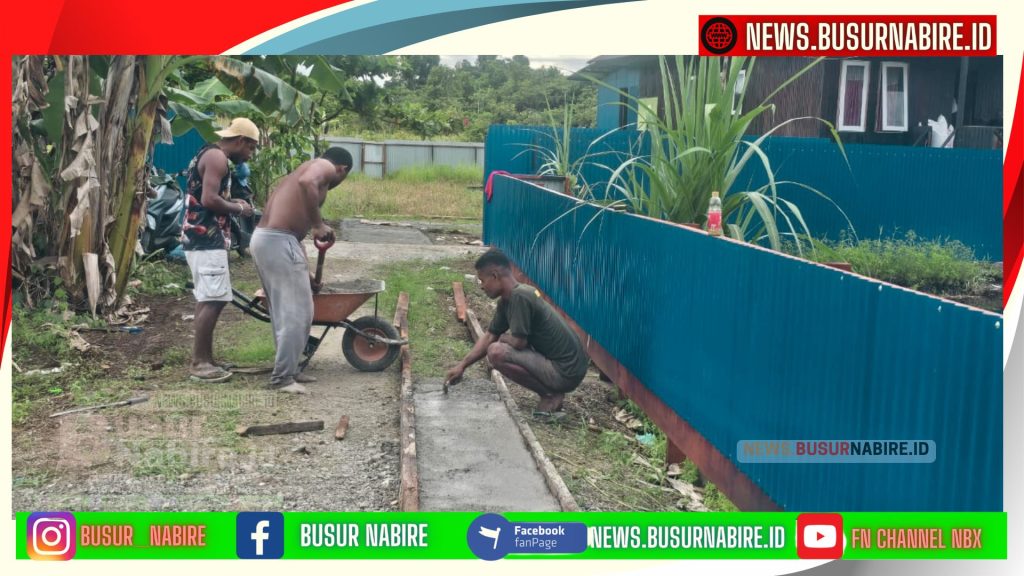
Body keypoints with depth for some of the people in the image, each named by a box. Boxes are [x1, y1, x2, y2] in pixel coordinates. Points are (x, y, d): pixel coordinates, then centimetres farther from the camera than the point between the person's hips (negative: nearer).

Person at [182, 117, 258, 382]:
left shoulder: (208, 154, 21)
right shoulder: (217, 157, -12)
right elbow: (209, 200, -23)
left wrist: (232, 203, 12)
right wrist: (238, 208, -9)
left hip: (201, 237, 11)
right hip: (207, 239, -11)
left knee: (208, 299, 13)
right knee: (212, 300, -10)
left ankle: (202, 357, 18)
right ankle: (200, 363, -6)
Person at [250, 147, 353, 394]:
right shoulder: (325, 167, 2)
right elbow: (307, 184, -26)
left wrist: (306, 274, 37)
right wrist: (319, 224, -17)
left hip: (263, 239, 10)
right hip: (278, 242, -10)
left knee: (284, 311, 19)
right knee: (297, 313, -3)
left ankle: (288, 369, 27)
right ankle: (282, 377, 3)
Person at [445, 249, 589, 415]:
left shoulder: (519, 296, -19)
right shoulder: (506, 301, 9)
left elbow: (518, 342, -19)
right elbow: (490, 336, 17)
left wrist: (503, 338, 3)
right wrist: (462, 366, 14)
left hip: (565, 373, -9)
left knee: (497, 352, -17)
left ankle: (551, 395, -5)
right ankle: (552, 392, 13)